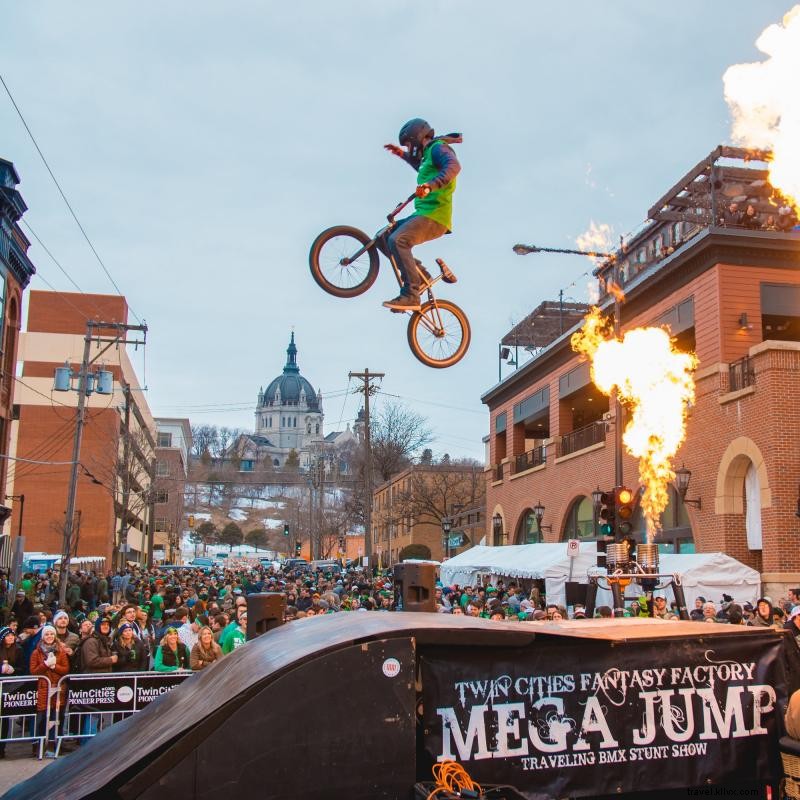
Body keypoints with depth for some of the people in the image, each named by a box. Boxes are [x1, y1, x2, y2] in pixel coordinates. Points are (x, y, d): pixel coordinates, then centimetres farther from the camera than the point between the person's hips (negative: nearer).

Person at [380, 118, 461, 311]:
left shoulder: (438, 147, -4)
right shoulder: (429, 153, 25)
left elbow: (453, 166, -27)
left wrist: (431, 185, -41)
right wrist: (403, 155, 42)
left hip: (434, 216, -10)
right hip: (424, 214, 10)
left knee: (397, 240, -28)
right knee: (383, 238, 10)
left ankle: (411, 295, -31)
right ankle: (417, 273, 8)